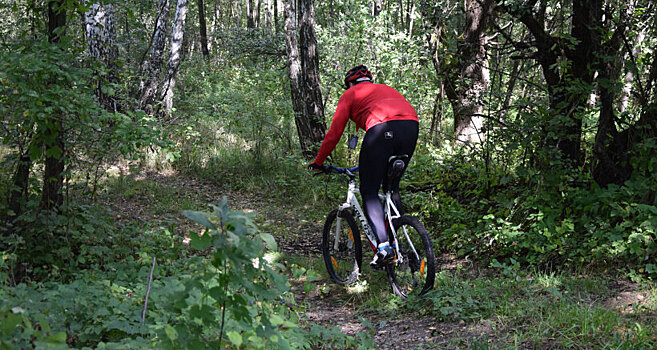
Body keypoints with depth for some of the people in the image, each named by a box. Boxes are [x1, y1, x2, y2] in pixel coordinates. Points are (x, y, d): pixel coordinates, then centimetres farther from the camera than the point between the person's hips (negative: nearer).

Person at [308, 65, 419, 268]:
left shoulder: (350, 94, 22)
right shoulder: (385, 89, 37)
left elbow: (334, 133, 15)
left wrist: (318, 162, 24)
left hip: (382, 129, -6)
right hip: (412, 125, 6)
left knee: (369, 192, 3)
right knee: (393, 186, 23)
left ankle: (384, 246, -12)